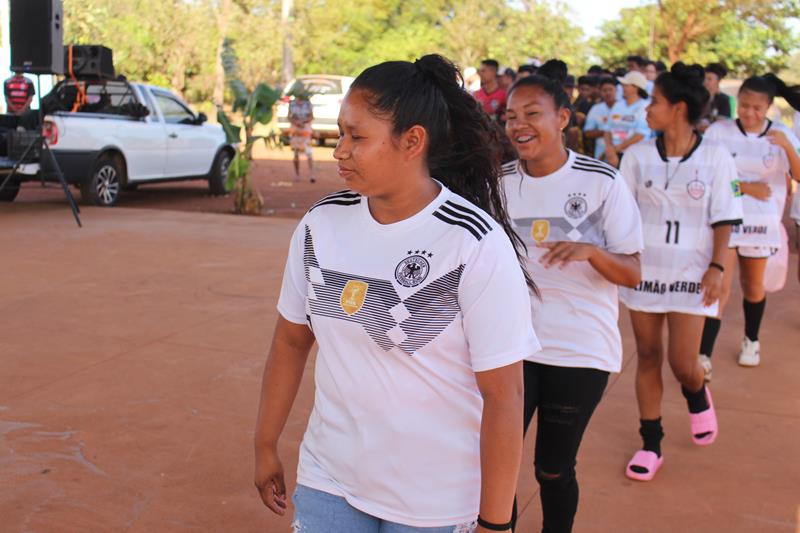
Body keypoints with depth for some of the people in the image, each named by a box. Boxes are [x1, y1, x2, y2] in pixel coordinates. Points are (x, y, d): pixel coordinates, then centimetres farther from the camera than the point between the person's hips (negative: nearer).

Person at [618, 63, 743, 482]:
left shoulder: (715, 157, -6)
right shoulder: (637, 155, -1)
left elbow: (723, 219, -2)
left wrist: (716, 267, -9)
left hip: (690, 273, -2)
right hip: (644, 269, 2)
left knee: (683, 364, -4)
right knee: (648, 356, 7)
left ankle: (697, 397, 33)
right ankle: (651, 443, 20)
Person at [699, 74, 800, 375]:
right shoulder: (720, 131, -7)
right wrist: (744, 187, -16)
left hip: (761, 222, 3)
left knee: (753, 287, 15)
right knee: (720, 287, -11)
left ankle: (751, 340, 39)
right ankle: (704, 356, -12)